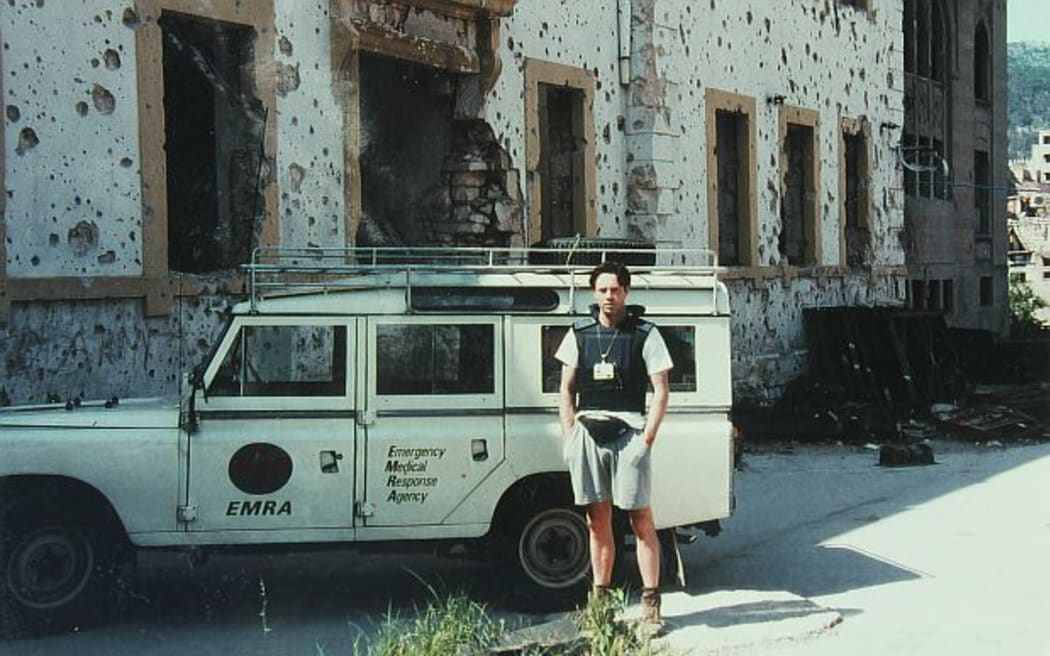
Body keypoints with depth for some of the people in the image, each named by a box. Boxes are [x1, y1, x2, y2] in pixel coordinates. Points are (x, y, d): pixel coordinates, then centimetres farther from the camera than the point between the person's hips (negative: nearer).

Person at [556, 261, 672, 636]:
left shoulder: (644, 334, 2)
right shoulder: (579, 334, 11)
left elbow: (661, 392, 1)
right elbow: (566, 391, 14)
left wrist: (647, 438, -9)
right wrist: (571, 436, 3)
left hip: (628, 432, -3)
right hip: (588, 432, 3)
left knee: (641, 520, -3)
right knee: (597, 522, 9)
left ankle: (651, 605, 2)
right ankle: (600, 601, 18)